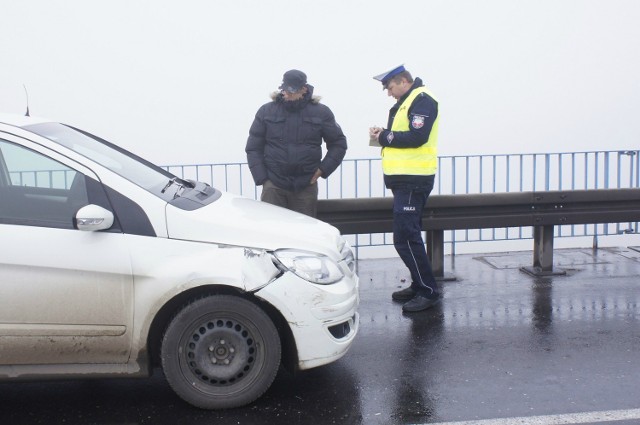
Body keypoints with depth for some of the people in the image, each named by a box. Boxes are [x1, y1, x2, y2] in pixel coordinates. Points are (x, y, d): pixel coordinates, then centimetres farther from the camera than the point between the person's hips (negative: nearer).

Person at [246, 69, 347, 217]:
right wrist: (261, 178, -2)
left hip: (306, 187, 0)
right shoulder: (266, 111, 4)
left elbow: (339, 144, 11)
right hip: (273, 186, 0)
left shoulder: (321, 112, 3)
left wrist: (323, 169, 0)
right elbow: (253, 148, 6)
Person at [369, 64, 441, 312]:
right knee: (408, 236, 16)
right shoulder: (405, 103, 19)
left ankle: (428, 292, -4)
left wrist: (384, 137, -13)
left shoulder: (422, 100, -12)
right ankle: (419, 285, 25)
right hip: (404, 179, 10)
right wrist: (384, 135, 1)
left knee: (405, 238, -11)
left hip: (414, 180, -10)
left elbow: (416, 137, -23)